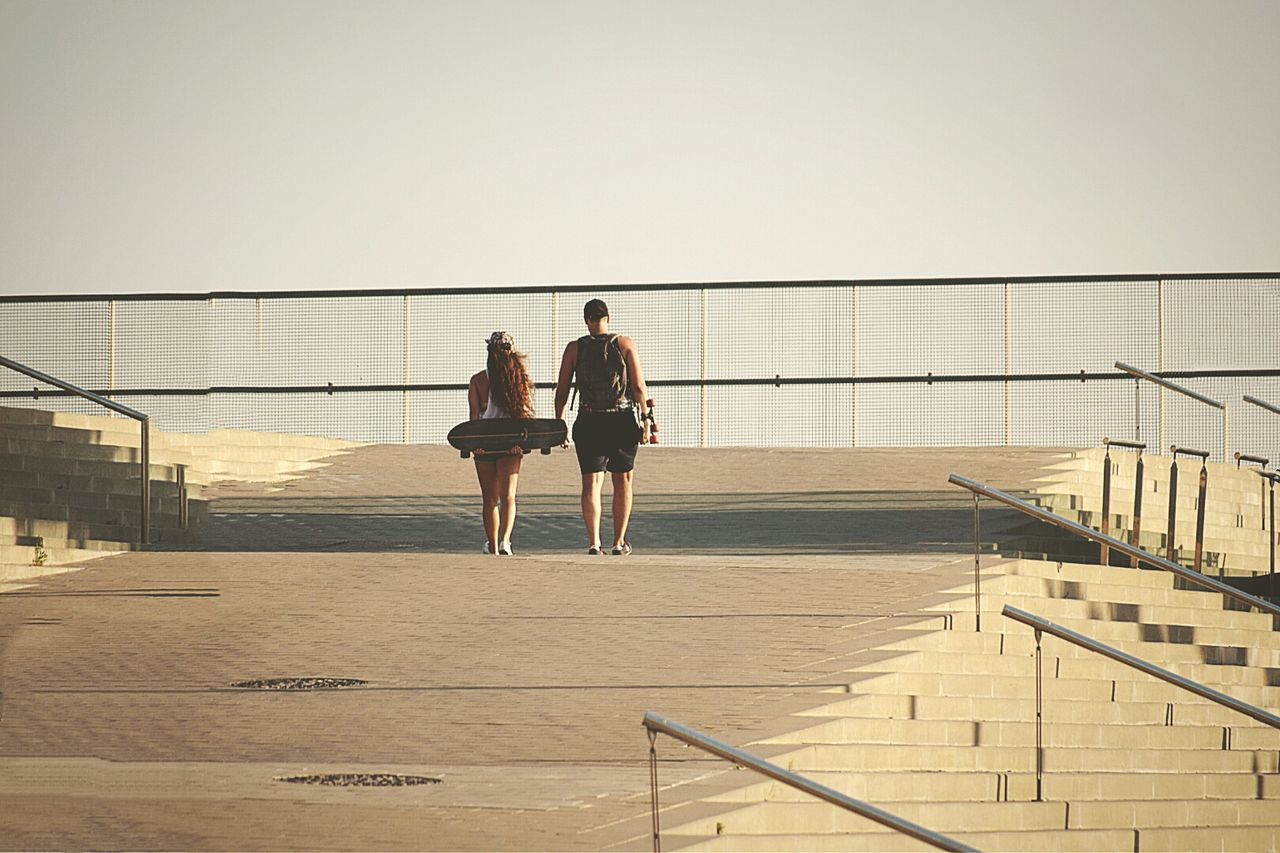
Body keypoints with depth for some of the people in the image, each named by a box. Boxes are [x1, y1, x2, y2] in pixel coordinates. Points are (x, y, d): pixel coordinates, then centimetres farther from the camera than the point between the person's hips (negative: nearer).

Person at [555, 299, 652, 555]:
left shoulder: (574, 349, 2)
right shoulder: (626, 345, 0)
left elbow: (562, 391, 1)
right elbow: (638, 386, -5)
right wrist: (646, 418, 1)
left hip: (589, 423, 0)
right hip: (623, 421, 0)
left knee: (591, 482, 1)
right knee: (623, 481, 13)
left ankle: (594, 542, -14)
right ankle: (619, 542, 17)